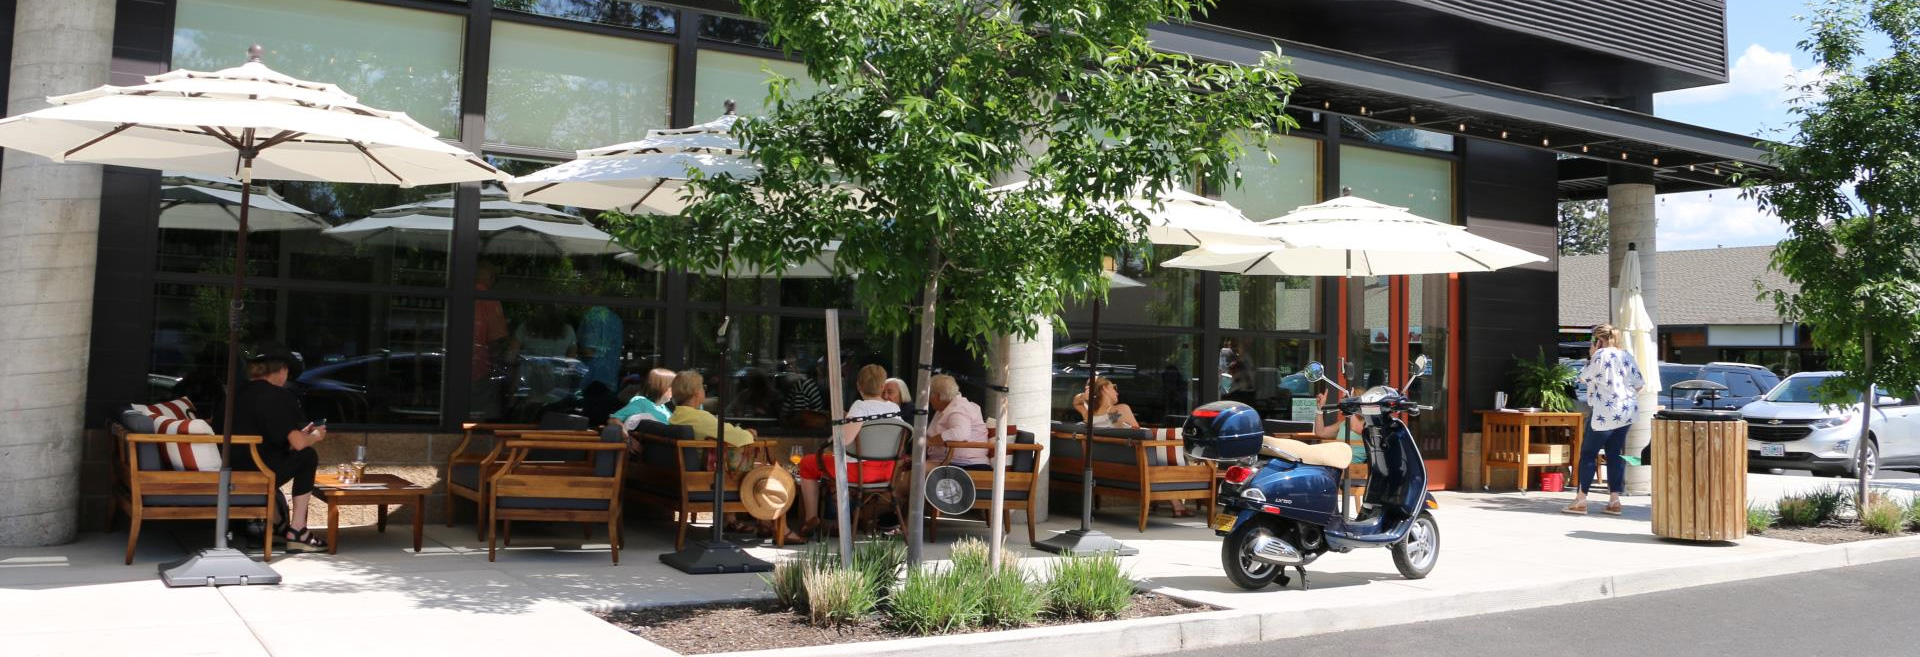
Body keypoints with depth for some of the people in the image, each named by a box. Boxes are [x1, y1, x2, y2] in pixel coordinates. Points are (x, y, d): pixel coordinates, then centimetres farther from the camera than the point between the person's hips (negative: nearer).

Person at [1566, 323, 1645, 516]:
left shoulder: (1600, 355, -10)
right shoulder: (1627, 356, 9)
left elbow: (1584, 379, -4)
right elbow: (1639, 384, 10)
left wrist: (1590, 358, 5)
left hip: (1604, 413, -7)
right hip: (1625, 412, 7)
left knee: (1588, 453, 1)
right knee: (1615, 454, 10)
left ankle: (1580, 499, 1)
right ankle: (1614, 500, 7)